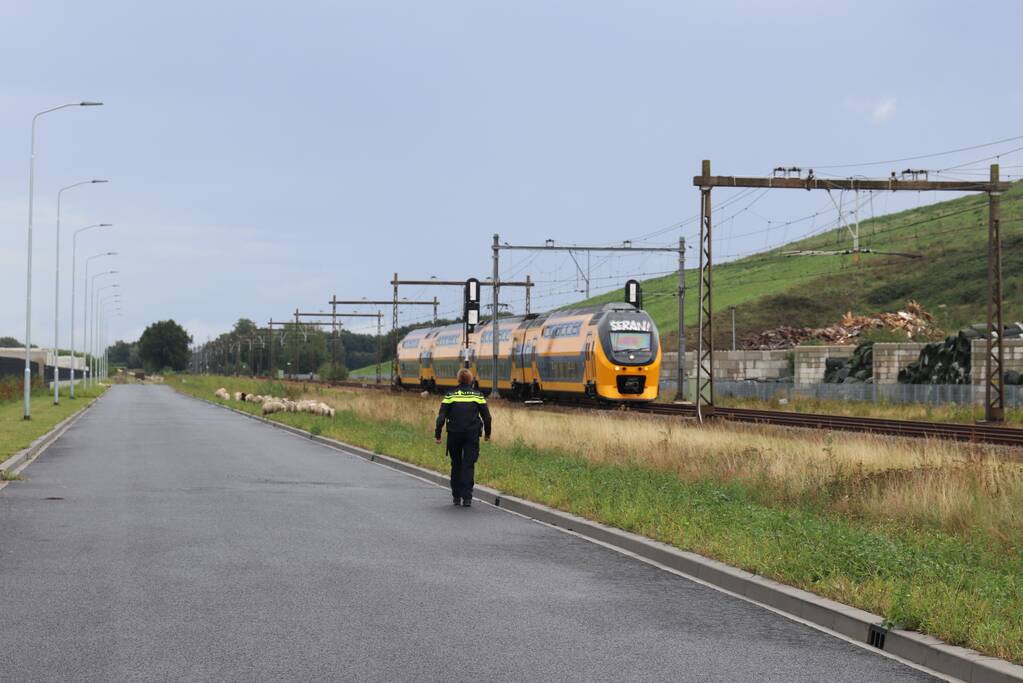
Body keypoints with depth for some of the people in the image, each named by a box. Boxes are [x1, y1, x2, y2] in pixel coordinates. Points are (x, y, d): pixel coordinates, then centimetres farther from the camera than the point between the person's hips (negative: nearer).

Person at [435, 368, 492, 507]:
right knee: (468, 466, 1)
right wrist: (487, 433, 16)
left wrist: (437, 434, 2)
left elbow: (441, 417, -5)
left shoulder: (450, 396, -1)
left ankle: (456, 497, 16)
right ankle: (466, 497, -8)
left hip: (454, 435, 1)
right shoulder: (478, 395, 0)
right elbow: (486, 417, 3)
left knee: (456, 465, 14)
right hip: (472, 436, -1)